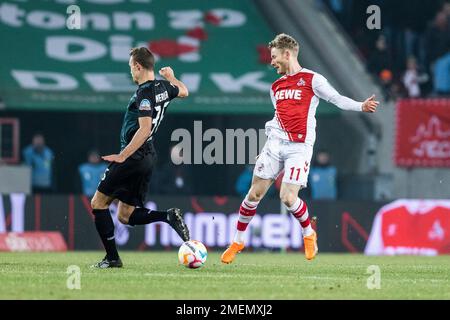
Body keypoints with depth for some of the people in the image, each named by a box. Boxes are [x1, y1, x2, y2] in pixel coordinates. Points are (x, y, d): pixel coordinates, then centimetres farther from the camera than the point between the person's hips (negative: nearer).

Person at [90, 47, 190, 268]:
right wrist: (171, 77, 53)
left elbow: (144, 129, -25)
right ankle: (168, 216, -8)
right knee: (125, 215, 13)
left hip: (133, 157, -9)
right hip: (148, 158, 9)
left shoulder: (145, 92, -16)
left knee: (98, 203, 3)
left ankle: (112, 257, 0)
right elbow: (183, 91, 33)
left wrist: (122, 157, -25)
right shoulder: (163, 87, 9)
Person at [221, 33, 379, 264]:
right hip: (275, 144, 6)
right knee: (254, 194, 3)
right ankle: (238, 241, 17)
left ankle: (308, 233, 12)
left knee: (288, 198, -16)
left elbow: (337, 99, -10)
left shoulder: (311, 79, -2)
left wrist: (361, 106, -24)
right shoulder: (276, 87, 17)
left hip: (299, 147, -5)